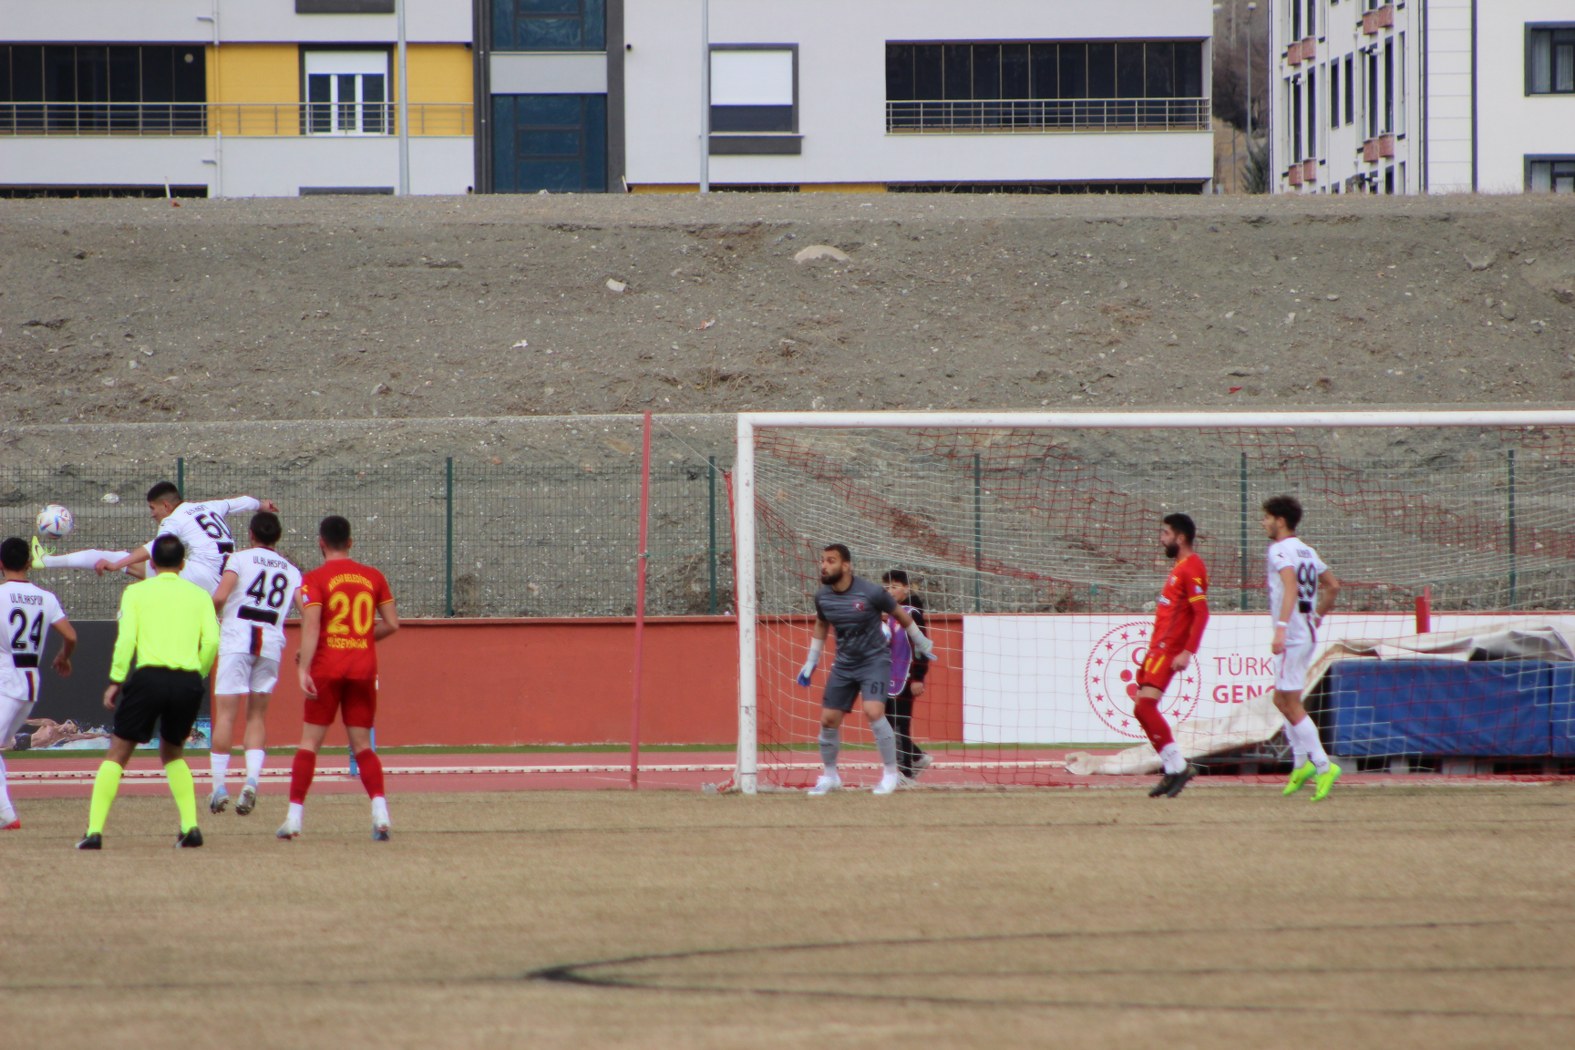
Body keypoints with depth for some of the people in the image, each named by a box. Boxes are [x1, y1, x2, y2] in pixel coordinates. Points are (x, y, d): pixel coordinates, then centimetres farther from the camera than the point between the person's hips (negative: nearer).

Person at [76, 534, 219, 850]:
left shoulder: (137, 592, 8)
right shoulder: (199, 595, 13)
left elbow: (126, 637, -3)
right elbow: (212, 640, 1)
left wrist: (116, 680, 0)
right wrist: (198, 676, 12)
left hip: (150, 675, -3)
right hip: (188, 681, 3)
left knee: (117, 754, 6)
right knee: (172, 753, 24)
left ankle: (95, 830, -5)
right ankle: (191, 826, 9)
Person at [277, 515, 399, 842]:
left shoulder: (315, 579, -5)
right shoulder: (373, 577, 7)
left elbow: (311, 625, -16)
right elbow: (392, 623, 7)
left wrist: (304, 668, -20)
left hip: (327, 669, -3)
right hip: (364, 670, 3)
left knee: (309, 742, 5)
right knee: (362, 745, 8)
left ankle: (294, 816, 1)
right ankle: (380, 809, -11)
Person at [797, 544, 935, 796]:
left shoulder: (871, 593, -18)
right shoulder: (822, 596, -3)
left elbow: (900, 615, -1)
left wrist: (921, 643, 11)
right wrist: (810, 663, 22)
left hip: (875, 660, -5)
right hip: (844, 664, 5)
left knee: (874, 712, -23)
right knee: (828, 719, 2)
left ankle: (891, 773, -9)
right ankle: (830, 776, 22)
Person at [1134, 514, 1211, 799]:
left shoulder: (1192, 568, -12)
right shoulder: (1179, 566, 19)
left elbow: (1201, 614, -20)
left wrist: (1187, 653, -26)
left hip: (1169, 648, -10)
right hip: (1159, 647, 10)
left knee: (1145, 705, -19)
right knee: (1143, 708, 9)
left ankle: (1178, 766, -16)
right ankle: (1173, 770, 12)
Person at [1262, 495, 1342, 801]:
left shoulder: (1280, 550, -11)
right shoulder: (1307, 551, 16)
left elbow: (1291, 586, -27)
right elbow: (1332, 586, 24)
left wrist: (1281, 627, -35)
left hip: (1293, 636, -10)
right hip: (1308, 633, 10)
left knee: (1291, 705, -7)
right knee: (1282, 699, 18)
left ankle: (1323, 765, -11)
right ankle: (1301, 764, 16)